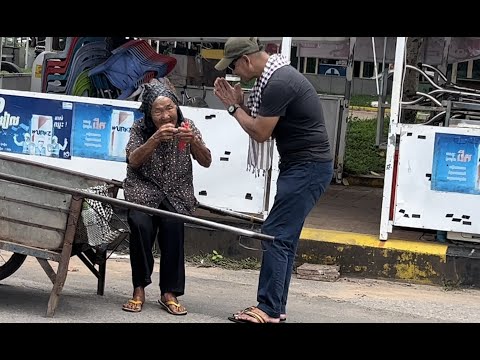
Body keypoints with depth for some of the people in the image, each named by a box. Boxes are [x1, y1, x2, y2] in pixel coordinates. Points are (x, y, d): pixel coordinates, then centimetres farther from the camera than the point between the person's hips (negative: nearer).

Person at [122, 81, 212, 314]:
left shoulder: (186, 126, -2)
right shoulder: (140, 128, -5)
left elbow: (206, 162, -7)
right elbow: (133, 161, -18)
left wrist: (193, 141, -27)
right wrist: (155, 139, -34)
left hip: (177, 193, 1)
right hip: (144, 190, -1)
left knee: (173, 225, -29)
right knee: (141, 224, -30)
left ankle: (170, 293, -21)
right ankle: (139, 290, -18)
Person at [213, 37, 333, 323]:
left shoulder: (279, 83, -20)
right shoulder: (275, 76, 13)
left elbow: (260, 132, -16)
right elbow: (262, 123, 16)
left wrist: (234, 107, -3)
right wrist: (239, 102, 4)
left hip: (308, 168, -10)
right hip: (302, 165, 10)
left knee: (276, 235, -11)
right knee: (284, 237, 11)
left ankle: (269, 310, -10)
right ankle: (276, 307, 15)